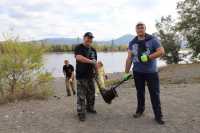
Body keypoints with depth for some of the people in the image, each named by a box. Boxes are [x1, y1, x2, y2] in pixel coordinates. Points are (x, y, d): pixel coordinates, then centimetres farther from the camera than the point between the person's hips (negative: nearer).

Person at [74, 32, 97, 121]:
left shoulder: (93, 50, 14)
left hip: (91, 75, 7)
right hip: (81, 76, -6)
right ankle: (81, 113, 7)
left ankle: (90, 108, 34)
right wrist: (90, 61, -22)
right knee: (81, 95, -3)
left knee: (91, 94, 16)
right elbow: (78, 57, -25)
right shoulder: (79, 48, -7)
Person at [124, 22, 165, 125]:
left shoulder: (152, 40, -5)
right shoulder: (132, 43, 5)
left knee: (155, 93, -1)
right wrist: (126, 72, 2)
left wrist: (148, 57, -23)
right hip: (137, 72, 3)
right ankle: (140, 110, 33)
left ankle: (158, 116, 8)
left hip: (151, 71, -3)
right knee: (140, 92, 15)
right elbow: (129, 58, 5)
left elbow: (161, 51, -12)